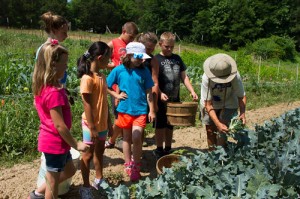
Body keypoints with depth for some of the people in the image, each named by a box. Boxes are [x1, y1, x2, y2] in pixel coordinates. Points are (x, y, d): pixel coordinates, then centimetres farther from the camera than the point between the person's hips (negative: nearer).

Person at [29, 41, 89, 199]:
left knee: (69, 170, 26)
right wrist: (76, 144, -14)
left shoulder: (43, 88, 1)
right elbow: (59, 125, -24)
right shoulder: (54, 93, -27)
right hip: (55, 142, -9)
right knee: (53, 183, 11)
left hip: (52, 140, 9)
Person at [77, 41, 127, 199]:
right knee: (88, 154, 7)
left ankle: (99, 180, 37)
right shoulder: (87, 78, -20)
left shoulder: (102, 76, 5)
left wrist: (108, 123, 14)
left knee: (99, 152, 20)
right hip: (91, 124, -8)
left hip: (102, 123, 8)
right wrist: (92, 127, -19)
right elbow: (87, 105, -20)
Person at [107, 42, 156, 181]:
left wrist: (152, 110, 1)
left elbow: (149, 92, 1)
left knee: (136, 138, -10)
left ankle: (136, 167, 11)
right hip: (125, 109, 1)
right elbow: (107, 87, 2)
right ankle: (128, 164, 32)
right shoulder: (119, 70, -6)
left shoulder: (144, 71, -3)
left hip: (140, 110, -1)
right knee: (127, 138, 15)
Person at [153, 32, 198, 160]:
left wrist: (192, 91, 1)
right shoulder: (156, 59, -6)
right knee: (160, 125, 4)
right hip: (161, 100, -5)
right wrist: (160, 93, -27)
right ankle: (159, 150, 17)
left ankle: (168, 149, 27)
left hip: (175, 99, 5)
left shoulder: (177, 58, 10)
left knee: (170, 125, 15)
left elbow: (184, 76, 11)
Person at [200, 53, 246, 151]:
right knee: (210, 131, 7)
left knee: (222, 131, -14)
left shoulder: (235, 76, -32)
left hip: (228, 105, 0)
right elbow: (208, 104, -31)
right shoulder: (206, 78, -34)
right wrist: (218, 123, -39)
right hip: (210, 105, 0)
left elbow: (241, 96, -18)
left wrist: (242, 113, -35)